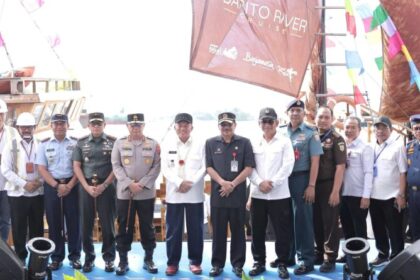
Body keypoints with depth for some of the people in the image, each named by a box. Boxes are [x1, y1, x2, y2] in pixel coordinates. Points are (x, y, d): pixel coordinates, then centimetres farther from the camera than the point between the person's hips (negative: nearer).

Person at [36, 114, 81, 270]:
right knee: (54, 222, 5)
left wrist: (69, 185, -12)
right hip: (51, 186, 1)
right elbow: (41, 168, 0)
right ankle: (56, 257, 15)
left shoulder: (75, 143, 3)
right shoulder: (44, 144, 5)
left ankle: (74, 255, 12)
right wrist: (57, 185, -11)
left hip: (71, 185, -1)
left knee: (74, 221, 1)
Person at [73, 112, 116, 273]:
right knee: (86, 224, 5)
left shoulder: (113, 142, 1)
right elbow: (76, 166, 4)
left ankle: (109, 258, 13)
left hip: (106, 186, -2)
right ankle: (89, 258, 17)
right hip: (86, 186, 2)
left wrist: (104, 185, -10)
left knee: (107, 224, 2)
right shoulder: (81, 143, 7)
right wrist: (87, 186, -7)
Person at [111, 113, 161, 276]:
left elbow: (156, 167, -1)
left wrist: (142, 184, -12)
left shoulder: (153, 144, 3)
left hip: (147, 193, 0)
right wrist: (129, 184, -13)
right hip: (124, 193, 0)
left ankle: (149, 259, 18)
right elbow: (116, 166, -1)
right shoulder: (119, 143, 3)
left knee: (147, 227, 7)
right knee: (124, 228, 4)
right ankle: (123, 261, 14)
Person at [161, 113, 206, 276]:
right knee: (173, 230, 4)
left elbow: (204, 168, -2)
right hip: (174, 194, 1)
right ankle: (172, 262, 14)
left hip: (195, 194, -1)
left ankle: (195, 261, 17)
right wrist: (179, 182, -14)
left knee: (195, 230, 5)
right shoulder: (167, 145, 7)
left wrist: (190, 183, -14)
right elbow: (165, 168, 1)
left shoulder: (200, 145, 3)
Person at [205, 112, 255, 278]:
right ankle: (217, 264, 15)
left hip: (238, 194, -1)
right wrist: (222, 182, -13)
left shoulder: (244, 142, 3)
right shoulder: (211, 143, 7)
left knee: (238, 231, 6)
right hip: (218, 194, 1)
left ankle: (237, 264, 16)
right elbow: (209, 167, 3)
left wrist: (233, 184, -10)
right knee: (218, 231, 6)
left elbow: (249, 168, -2)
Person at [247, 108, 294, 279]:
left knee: (282, 232, 2)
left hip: (279, 194, -2)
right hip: (257, 194, 3)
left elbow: (287, 166, -6)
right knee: (257, 231, 8)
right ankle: (259, 262, 21)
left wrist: (272, 183, -13)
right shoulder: (254, 143, 9)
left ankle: (282, 264, 14)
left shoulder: (285, 142, 2)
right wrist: (260, 182, -12)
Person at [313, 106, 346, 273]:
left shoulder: (336, 139, -5)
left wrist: (335, 191, -16)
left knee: (330, 223, 1)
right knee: (316, 222, 11)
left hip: (329, 186, -4)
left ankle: (330, 259, 8)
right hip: (314, 186, 5)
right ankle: (318, 254, 24)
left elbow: (340, 166, -10)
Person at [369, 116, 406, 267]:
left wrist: (401, 195, -12)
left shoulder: (397, 146, -6)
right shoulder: (371, 148, 9)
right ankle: (382, 254, 29)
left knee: (394, 231, 4)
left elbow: (403, 172, -8)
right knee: (378, 229, 15)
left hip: (392, 196, -5)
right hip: (374, 196, 5)